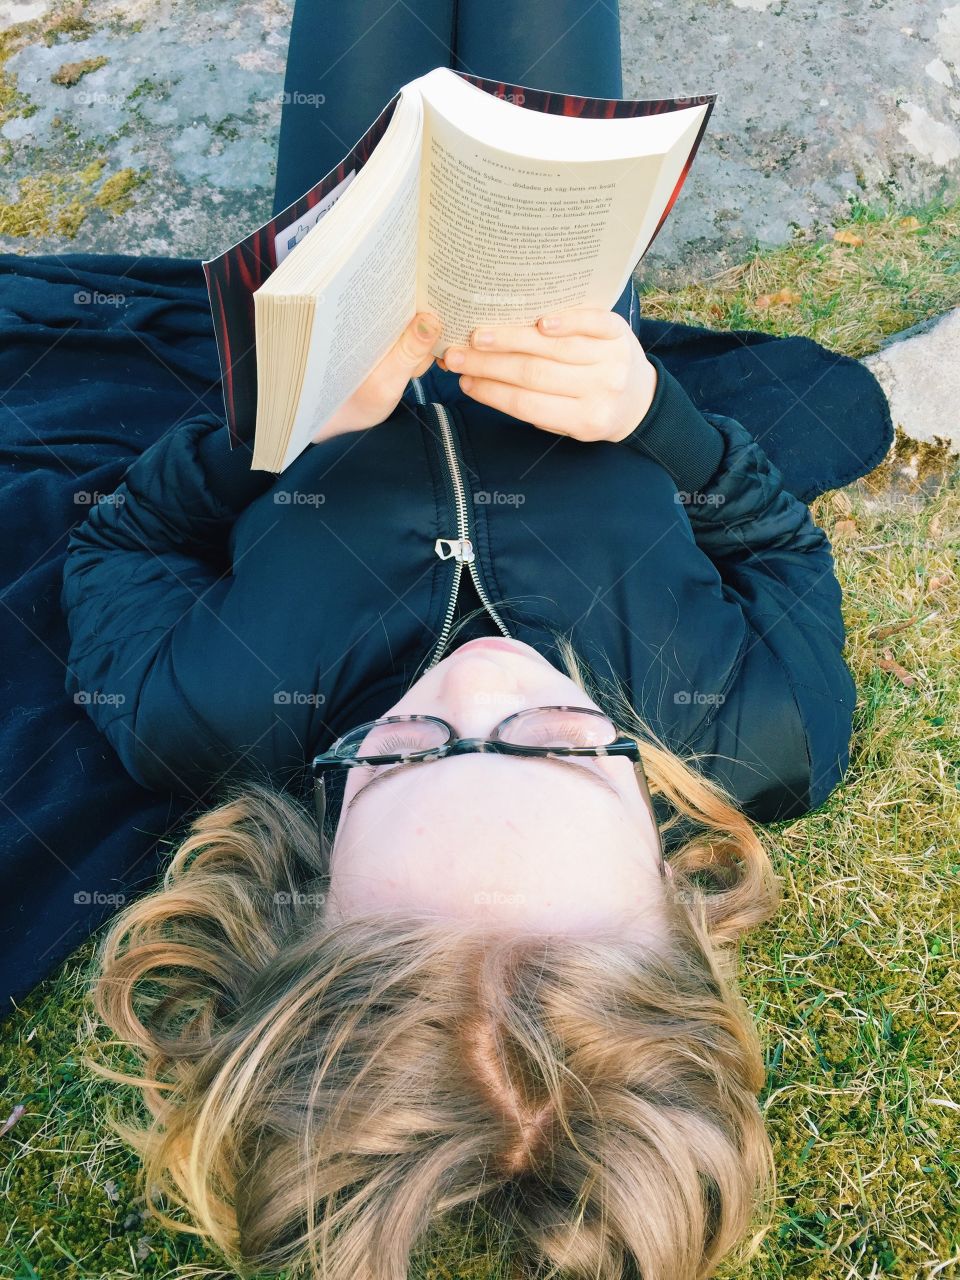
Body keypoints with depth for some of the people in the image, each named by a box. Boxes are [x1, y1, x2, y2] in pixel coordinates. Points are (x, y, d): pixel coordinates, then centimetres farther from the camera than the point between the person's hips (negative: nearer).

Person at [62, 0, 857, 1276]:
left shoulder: (208, 723, -39)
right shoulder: (759, 733, -36)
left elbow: (122, 537, -18)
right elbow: (779, 540, -15)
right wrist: (657, 412, -33)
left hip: (333, 425, 0)